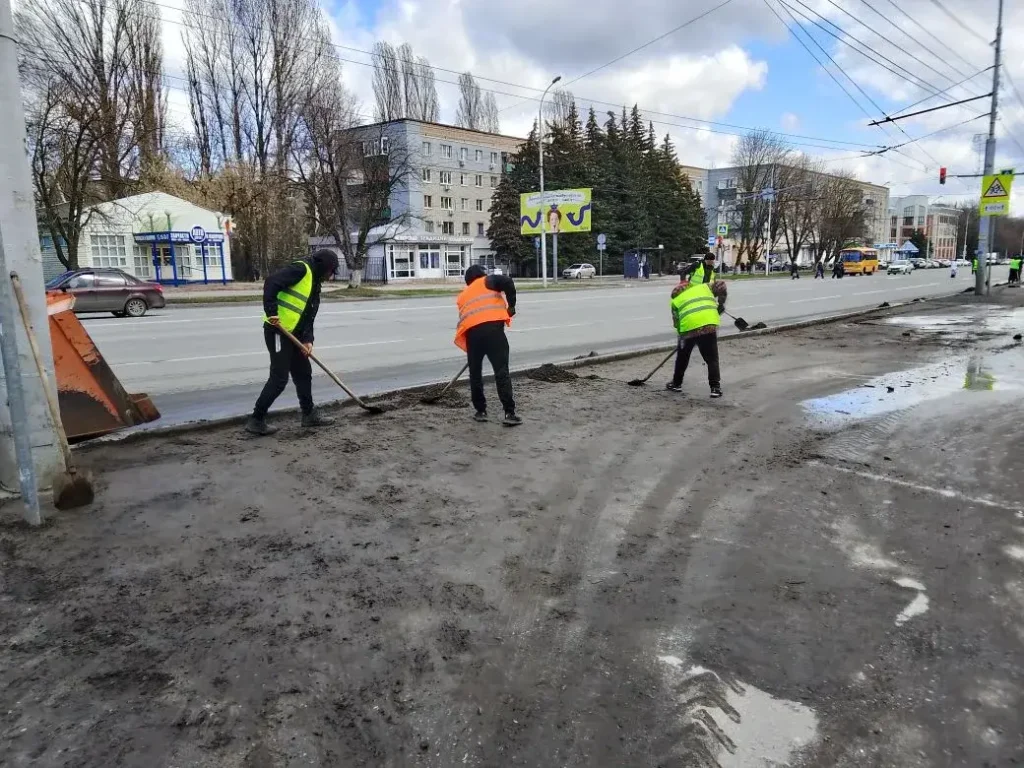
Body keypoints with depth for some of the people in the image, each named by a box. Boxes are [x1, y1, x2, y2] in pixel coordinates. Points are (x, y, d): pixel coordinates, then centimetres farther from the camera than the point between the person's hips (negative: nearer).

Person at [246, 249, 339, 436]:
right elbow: (271, 283, -22)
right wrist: (272, 312, -29)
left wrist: (308, 340, -1)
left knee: (304, 373, 17)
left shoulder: (315, 284, 19)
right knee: (279, 378, -7)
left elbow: (308, 316, 14)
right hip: (278, 331, -10)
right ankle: (256, 420, 2)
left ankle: (309, 414, 29)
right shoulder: (301, 269, -9)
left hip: (292, 334, 10)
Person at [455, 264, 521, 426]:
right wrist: (511, 305, 6)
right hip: (492, 328, -4)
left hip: (471, 332, 4)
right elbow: (507, 282, -2)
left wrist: (470, 348, 39)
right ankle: (509, 414, -6)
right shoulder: (487, 281, 18)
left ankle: (481, 411, 22)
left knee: (475, 373, 18)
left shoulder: (463, 296, 32)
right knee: (501, 371, -3)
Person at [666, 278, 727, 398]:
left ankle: (676, 383, 34)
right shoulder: (704, 286, 26)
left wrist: (681, 336, 30)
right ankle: (715, 387, 5)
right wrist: (720, 305, 22)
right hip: (709, 324, 0)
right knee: (712, 358, 11)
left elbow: (676, 321, 21)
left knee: (682, 356, 22)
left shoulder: (675, 299, 24)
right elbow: (721, 285, 11)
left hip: (688, 327, 0)